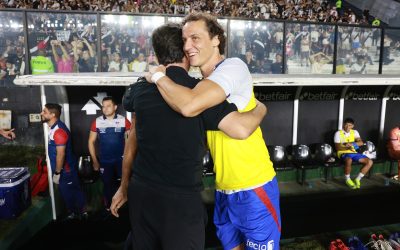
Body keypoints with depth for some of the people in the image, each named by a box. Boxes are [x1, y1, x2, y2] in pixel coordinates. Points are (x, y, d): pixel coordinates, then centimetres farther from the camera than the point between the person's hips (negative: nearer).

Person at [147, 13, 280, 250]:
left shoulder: (234, 67, -16)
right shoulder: (203, 83, 8)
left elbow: (189, 106, -32)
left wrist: (158, 76, -14)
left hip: (254, 190, -7)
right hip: (223, 192, 7)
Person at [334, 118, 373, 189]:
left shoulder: (355, 132, 11)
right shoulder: (338, 133, -3)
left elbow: (361, 142, -2)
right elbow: (337, 147, -9)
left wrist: (351, 144, -19)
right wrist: (347, 147, -25)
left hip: (354, 152, 6)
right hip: (343, 153, -5)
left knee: (370, 162, -12)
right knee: (349, 160, -39)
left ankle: (358, 179, -3)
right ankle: (348, 180, -16)